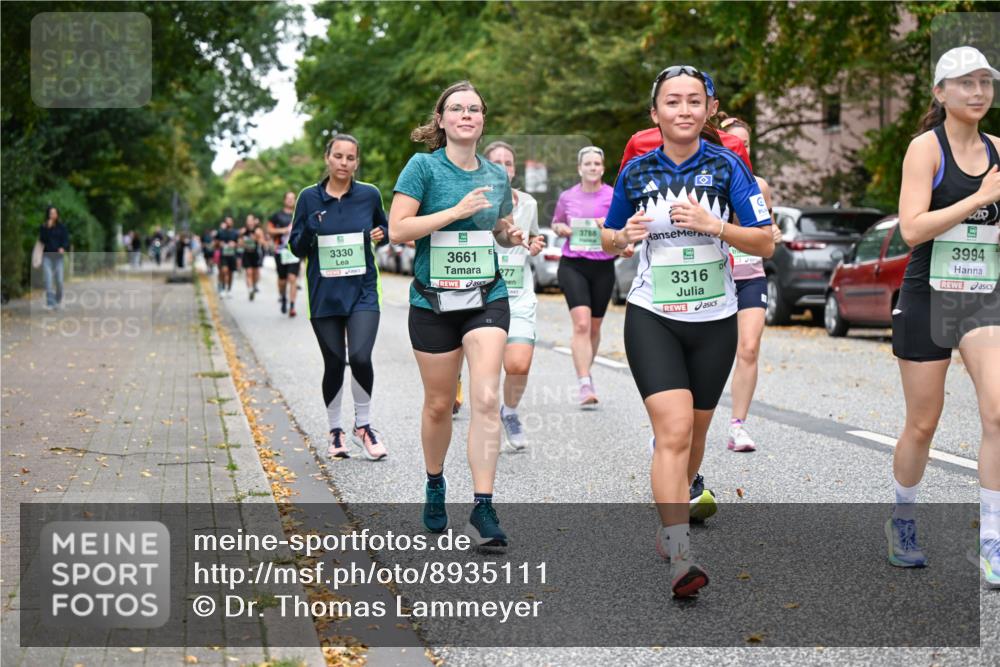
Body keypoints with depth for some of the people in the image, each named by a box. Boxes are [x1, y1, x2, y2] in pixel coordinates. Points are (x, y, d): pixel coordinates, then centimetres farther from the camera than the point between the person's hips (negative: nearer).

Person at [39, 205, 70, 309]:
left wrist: (63, 248, -20)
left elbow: (66, 240, 0)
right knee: (48, 280, -12)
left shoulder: (62, 227, 5)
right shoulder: (44, 227, 5)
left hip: (58, 256, 0)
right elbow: (42, 239, -8)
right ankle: (50, 303, -13)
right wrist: (47, 228, -15)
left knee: (59, 281, -2)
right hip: (47, 255, 0)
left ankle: (58, 301, 22)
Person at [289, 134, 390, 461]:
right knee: (334, 364, 5)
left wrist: (381, 235, -4)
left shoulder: (369, 195, 2)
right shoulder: (309, 197, 1)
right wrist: (310, 229, -17)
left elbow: (384, 227, 19)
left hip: (362, 291, 0)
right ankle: (335, 431, 25)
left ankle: (363, 426, 6)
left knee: (360, 357, -16)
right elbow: (297, 247, 3)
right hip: (324, 294, 1)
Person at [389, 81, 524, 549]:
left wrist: (513, 236, 0)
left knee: (486, 399, -13)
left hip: (488, 299, 2)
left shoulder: (497, 175, 8)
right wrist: (457, 210, -20)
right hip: (433, 303, -2)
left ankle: (482, 509, -11)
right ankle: (434, 485, 35)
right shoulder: (423, 166, -5)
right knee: (439, 404, 9)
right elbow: (397, 230, -14)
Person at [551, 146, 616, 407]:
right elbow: (555, 223, 22)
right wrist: (562, 229, -1)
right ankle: (585, 385, -19)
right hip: (572, 265, -1)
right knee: (581, 324, -16)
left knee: (594, 327, 12)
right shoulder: (567, 197, 6)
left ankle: (585, 372, 36)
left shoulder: (613, 197, 0)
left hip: (603, 267, 1)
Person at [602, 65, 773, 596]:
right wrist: (625, 235, -9)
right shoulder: (636, 171, 0)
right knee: (674, 432, -17)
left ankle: (669, 520, 39)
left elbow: (765, 242, -6)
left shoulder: (726, 165, -4)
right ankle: (680, 560, -20)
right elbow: (608, 241, 13)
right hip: (652, 318, -1)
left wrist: (714, 224, -21)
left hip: (714, 321, 1)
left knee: (694, 434, 14)